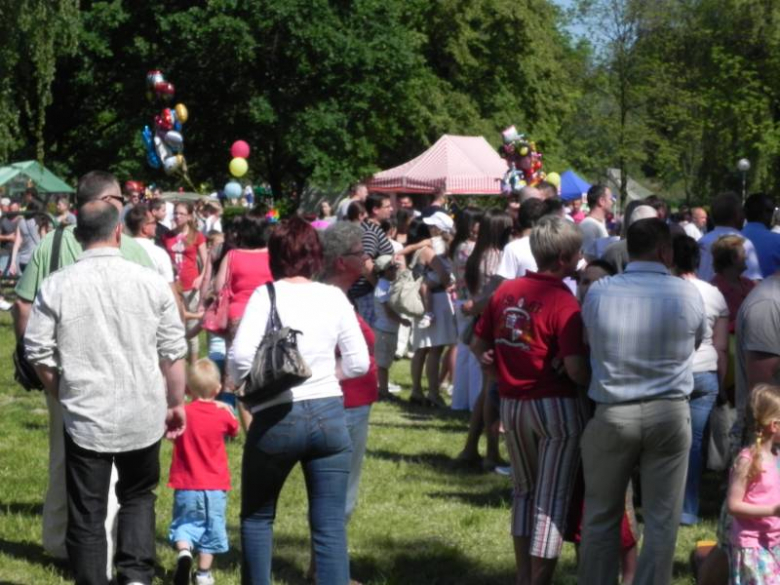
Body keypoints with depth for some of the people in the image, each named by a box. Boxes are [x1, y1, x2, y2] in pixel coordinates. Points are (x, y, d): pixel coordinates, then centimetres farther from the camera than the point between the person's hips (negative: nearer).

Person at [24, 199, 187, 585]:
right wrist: (176, 404, 14)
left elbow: (38, 353, -2)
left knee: (87, 513, 7)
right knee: (138, 497, 20)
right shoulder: (150, 283, -4)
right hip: (143, 416, 2)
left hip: (85, 417, -1)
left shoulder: (56, 286, -7)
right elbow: (173, 353, 1)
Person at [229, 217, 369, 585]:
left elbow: (240, 356, -18)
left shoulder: (266, 295, -7)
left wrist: (248, 384, 1)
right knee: (331, 525, 4)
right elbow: (358, 363, 4)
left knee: (257, 517, 18)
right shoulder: (334, 297, 3)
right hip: (329, 414, 2)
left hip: (276, 417, -2)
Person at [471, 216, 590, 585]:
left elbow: (479, 344, 11)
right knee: (552, 499, 1)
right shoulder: (563, 302, -17)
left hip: (511, 403, 7)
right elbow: (576, 369, -24)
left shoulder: (506, 290, 2)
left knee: (525, 490, 21)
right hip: (555, 406, -6)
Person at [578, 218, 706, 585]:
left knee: (601, 516, 15)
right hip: (669, 415, -1)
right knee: (661, 520, 9)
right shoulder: (687, 294, -8)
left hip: (612, 414, 1)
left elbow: (589, 343, 5)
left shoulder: (598, 292, -7)